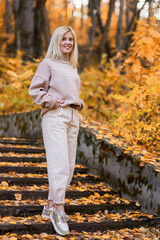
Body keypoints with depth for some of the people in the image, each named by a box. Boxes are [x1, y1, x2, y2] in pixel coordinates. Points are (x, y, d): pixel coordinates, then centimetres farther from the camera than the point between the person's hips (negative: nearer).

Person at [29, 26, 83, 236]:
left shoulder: (72, 67, 21)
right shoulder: (48, 64, 0)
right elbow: (34, 89, -3)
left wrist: (80, 103, 12)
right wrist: (51, 101, -14)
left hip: (73, 118, 8)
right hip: (55, 116, -7)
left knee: (69, 166, 6)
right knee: (59, 164, -16)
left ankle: (50, 206, 16)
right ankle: (59, 211, -15)